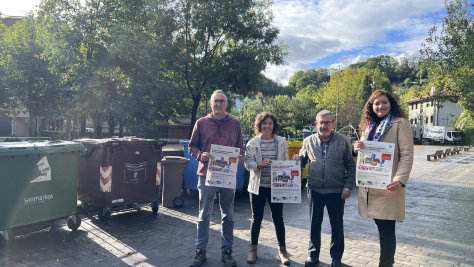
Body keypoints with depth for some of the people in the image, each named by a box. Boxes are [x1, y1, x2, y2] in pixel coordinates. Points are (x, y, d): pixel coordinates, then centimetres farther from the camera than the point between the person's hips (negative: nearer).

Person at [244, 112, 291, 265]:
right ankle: (253, 249, 24)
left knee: (278, 218, 9)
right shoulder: (252, 143, -1)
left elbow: (286, 162, 4)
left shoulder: (282, 142, 2)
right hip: (258, 185, 0)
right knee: (256, 218, 9)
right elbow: (247, 163, -4)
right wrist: (260, 164, -22)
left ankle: (282, 250, 24)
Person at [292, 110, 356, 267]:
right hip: (315, 189, 2)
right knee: (314, 224, 12)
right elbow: (302, 161, 12)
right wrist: (296, 159, -11)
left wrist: (348, 187, -6)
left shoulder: (343, 141, -4)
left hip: (336, 191, -1)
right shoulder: (308, 141, 1)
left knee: (337, 225, 11)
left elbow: (351, 166, -1)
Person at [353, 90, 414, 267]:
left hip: (387, 186, -6)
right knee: (381, 227, 14)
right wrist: (358, 147, -2)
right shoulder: (369, 126, 16)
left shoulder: (400, 123, -2)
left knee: (387, 229, -3)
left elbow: (407, 154, -11)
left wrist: (400, 180, -23)